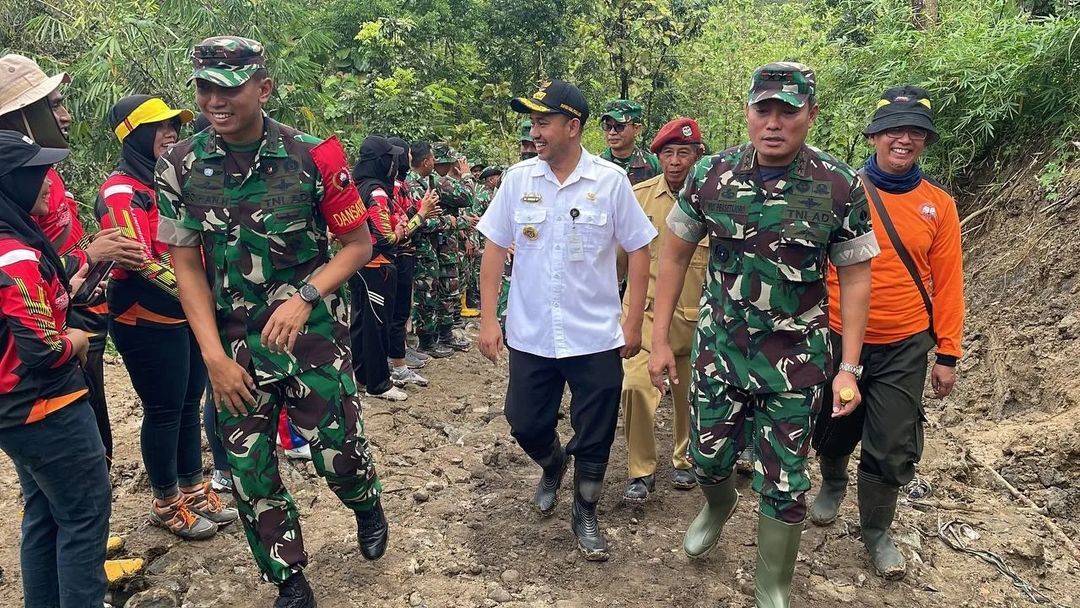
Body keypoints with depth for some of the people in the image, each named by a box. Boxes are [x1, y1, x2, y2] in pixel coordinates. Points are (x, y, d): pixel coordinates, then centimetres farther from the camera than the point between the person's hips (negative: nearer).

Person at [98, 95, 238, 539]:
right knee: (163, 411, 3)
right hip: (148, 323, -8)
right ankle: (166, 503, 20)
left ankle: (193, 489, 30)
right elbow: (139, 261, -24)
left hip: (189, 317, 8)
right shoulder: (121, 191, -14)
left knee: (189, 403, 15)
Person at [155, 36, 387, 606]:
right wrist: (215, 356, -7)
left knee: (339, 452, 3)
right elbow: (187, 266, 0)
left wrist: (304, 298, -18)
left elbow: (359, 243, -4)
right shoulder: (179, 166, -3)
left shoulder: (312, 156, -10)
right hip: (234, 343, 3)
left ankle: (368, 509, 40)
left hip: (314, 333, -2)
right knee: (248, 472, 7)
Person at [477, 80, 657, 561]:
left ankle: (585, 514, 33)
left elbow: (637, 250, -1)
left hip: (597, 338, -2)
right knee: (526, 426, 13)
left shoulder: (610, 180, -8)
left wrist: (633, 321, -3)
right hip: (529, 336, 2)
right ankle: (552, 466, 47)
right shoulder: (518, 178, -2)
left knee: (594, 438, 9)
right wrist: (488, 319, -1)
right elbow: (495, 248, 3)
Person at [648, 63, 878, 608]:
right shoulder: (709, 175, -6)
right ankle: (718, 506, 54)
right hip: (717, 349, 2)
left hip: (795, 362, -1)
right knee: (707, 459, 17)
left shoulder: (840, 188, -9)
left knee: (783, 486, 7)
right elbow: (675, 255, 3)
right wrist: (659, 340, 1)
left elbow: (855, 277, -2)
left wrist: (849, 368, -7)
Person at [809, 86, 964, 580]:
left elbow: (947, 283, 2)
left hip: (904, 348, 1)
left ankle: (876, 530, 29)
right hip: (837, 339, -1)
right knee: (833, 432, 17)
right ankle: (833, 484, 49)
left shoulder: (939, 204, -1)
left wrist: (947, 354, 1)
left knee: (893, 449, 6)